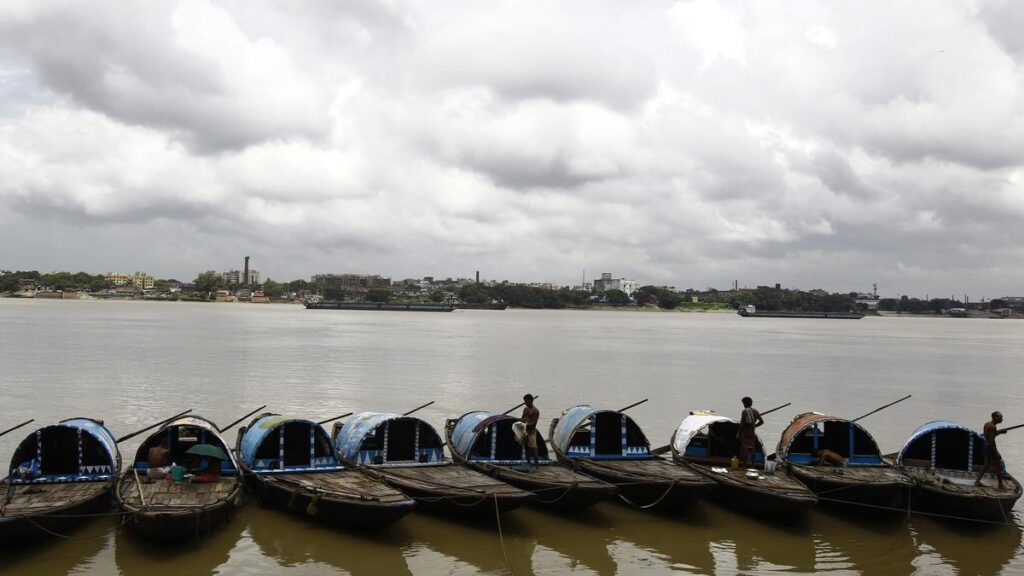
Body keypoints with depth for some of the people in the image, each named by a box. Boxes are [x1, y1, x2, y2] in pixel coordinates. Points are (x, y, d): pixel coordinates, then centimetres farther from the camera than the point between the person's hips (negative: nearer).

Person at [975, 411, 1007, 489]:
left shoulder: (987, 424, 9)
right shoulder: (993, 427, -19)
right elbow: (992, 440, -24)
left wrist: (1000, 432, 12)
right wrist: (996, 452, -22)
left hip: (986, 445, 10)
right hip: (991, 447, -9)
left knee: (987, 465, 19)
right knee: (998, 466, 2)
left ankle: (977, 481, 19)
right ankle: (1001, 485, 9)